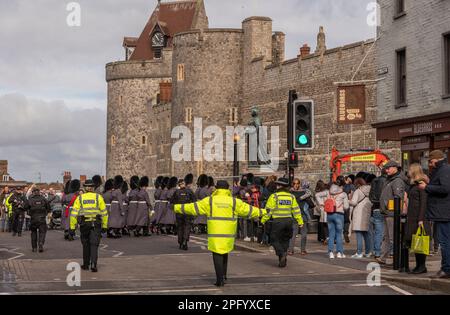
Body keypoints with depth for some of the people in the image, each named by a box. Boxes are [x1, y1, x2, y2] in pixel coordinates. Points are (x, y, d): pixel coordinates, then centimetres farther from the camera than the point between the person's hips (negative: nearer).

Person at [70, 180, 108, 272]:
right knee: (94, 245, -1)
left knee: (86, 244, 16)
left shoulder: (79, 198, 3)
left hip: (84, 224, 1)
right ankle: (93, 264, -16)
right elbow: (104, 213, 3)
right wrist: (104, 226, 10)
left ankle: (86, 265, 24)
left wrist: (72, 227, 0)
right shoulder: (98, 197, 3)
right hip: (96, 225, -1)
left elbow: (74, 213, -2)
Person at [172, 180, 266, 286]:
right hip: (228, 234, 2)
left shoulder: (209, 201, -1)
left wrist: (176, 207, 11)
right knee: (224, 254, 20)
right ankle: (223, 276, 26)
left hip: (215, 233, -2)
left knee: (217, 255, 2)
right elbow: (248, 210, 8)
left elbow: (193, 207, 2)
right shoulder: (234, 201, 2)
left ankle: (220, 280, -4)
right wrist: (262, 212, 22)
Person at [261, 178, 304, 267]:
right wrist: (300, 221, 14)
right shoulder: (291, 197, 6)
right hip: (289, 221, 5)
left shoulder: (274, 196, -8)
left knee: (275, 240, 7)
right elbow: (296, 210, 8)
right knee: (285, 240, 15)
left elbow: (268, 210, -6)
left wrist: (263, 220, 4)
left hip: (278, 221, -5)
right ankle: (282, 260, 13)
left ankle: (282, 254, -16)